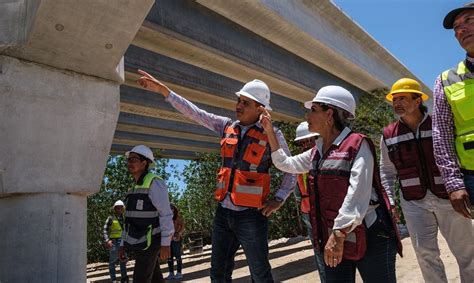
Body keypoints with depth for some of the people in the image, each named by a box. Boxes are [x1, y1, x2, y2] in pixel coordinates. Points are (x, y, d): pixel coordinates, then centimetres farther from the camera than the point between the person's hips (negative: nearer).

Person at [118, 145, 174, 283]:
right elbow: (130, 218, 16)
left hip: (149, 242, -8)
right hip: (138, 242, 8)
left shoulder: (154, 183, -16)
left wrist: (165, 244, -21)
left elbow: (166, 214, -19)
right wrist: (123, 243, 14)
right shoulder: (135, 187, 12)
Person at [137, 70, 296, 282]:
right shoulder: (227, 126, 6)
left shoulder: (271, 135, -6)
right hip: (223, 212, 5)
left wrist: (278, 200, -8)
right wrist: (163, 89, 1)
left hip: (250, 215, -5)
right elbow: (195, 113, 4)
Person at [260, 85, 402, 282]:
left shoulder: (357, 144, -10)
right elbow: (286, 164, 24)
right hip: (333, 239, 7)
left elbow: (357, 192, -20)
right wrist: (269, 132, 21)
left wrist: (339, 233, -25)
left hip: (369, 238, -6)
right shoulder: (317, 152, 12)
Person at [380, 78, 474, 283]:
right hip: (414, 203, 2)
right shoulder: (388, 135, 3)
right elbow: (387, 172, 9)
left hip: (449, 198, -1)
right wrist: (389, 202, 2)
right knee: (426, 254, 8)